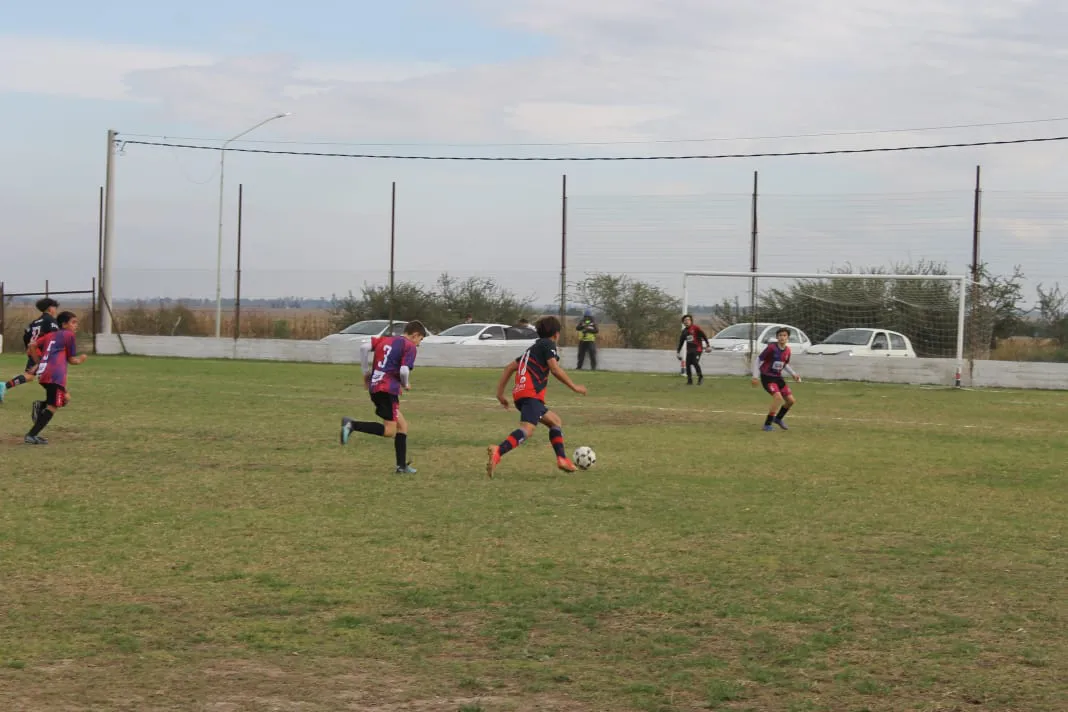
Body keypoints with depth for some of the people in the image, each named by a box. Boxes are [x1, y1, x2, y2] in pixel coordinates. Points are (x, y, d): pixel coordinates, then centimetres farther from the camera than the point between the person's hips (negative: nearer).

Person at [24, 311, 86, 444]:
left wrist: (38, 363, 23)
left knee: (65, 399, 24)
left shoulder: (50, 335, 24)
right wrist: (80, 360, 28)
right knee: (53, 406, -5)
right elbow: (71, 360, 7)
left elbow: (32, 345, 15)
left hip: (42, 373, 8)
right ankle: (31, 436, -15)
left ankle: (40, 407, -2)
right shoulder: (69, 335, 6)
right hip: (56, 374, -8)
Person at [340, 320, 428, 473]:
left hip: (374, 387, 9)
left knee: (402, 426, 15)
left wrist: (366, 371, 14)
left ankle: (402, 465, 14)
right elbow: (404, 370, -15)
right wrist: (406, 385, 5)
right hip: (388, 389, -9)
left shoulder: (385, 340, 19)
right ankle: (352, 425, -20)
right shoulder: (410, 347, -2)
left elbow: (364, 347, 7)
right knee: (390, 431, -8)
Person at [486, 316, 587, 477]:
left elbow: (510, 367, 26)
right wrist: (574, 387, -2)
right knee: (528, 429, -26)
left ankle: (562, 459, 11)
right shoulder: (548, 344, 5)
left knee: (556, 421, 20)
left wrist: (500, 392, 25)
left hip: (520, 392, 10)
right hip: (531, 393, -10)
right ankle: (498, 451, -47)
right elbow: (555, 369, -9)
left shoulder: (533, 347, 29)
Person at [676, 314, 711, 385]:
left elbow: (704, 336, -4)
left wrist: (707, 345, -8)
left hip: (697, 349, -6)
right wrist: (678, 351, 20)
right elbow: (681, 342, 20)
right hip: (689, 350, 6)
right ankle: (689, 380, 6)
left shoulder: (696, 328, -5)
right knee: (688, 364, -2)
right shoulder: (684, 331, 13)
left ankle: (700, 377, -2)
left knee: (695, 362, -19)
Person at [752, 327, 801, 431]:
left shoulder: (787, 350, 3)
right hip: (767, 377, -7)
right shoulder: (771, 348, -17)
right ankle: (767, 424, -17)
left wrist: (794, 374, 9)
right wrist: (755, 376, -16)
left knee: (791, 400, 2)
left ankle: (778, 418, 28)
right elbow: (758, 360, -11)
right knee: (778, 397, -27)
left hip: (778, 377, 7)